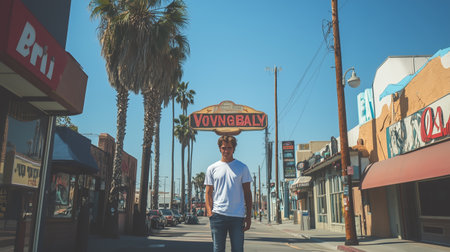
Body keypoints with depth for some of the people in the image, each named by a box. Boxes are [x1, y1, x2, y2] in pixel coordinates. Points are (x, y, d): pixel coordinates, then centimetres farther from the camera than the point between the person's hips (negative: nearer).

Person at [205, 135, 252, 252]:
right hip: (218, 215, 0)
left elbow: (247, 193, 7)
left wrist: (248, 216, 1)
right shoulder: (212, 169, 7)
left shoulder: (242, 168, 6)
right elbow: (208, 193, 10)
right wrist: (209, 211, -5)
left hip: (238, 216, 0)